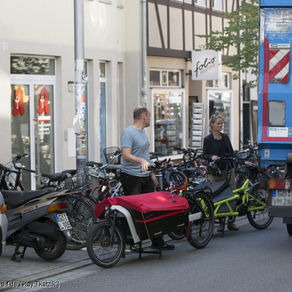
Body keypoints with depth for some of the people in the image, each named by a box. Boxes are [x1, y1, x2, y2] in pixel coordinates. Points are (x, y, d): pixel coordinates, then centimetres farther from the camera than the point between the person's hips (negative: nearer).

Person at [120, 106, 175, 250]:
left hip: (145, 177, 9)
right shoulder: (128, 133, -13)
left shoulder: (143, 131, 18)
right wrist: (141, 161, -38)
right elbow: (126, 155, -23)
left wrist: (151, 173, 25)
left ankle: (157, 241, 15)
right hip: (131, 177, -9)